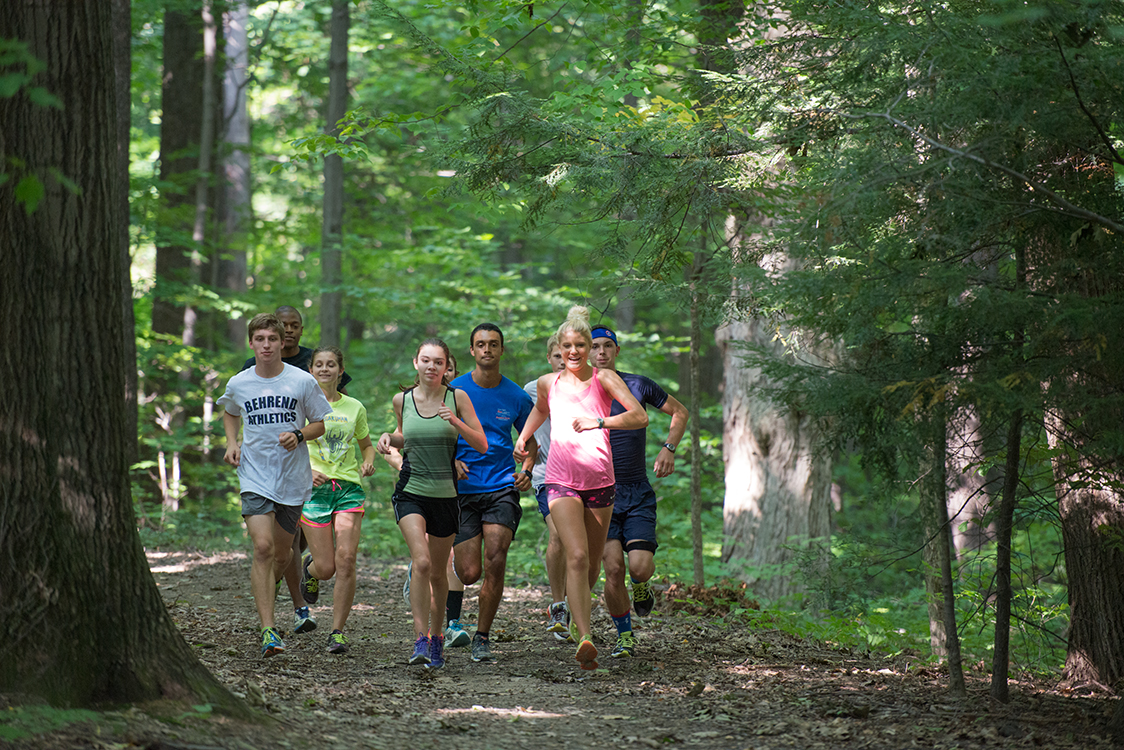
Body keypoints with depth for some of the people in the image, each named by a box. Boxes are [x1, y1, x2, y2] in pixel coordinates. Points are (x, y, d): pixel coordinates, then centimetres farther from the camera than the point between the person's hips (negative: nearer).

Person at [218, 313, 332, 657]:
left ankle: (268, 585, 50)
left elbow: (322, 422, 6)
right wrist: (232, 442, 6)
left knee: (281, 553, 12)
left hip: (293, 477, 1)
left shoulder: (302, 381, -4)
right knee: (263, 547, -17)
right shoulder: (238, 384, 1)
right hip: (255, 476, -1)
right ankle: (268, 631, -19)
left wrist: (300, 435, -14)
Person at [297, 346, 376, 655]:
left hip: (349, 488, 1)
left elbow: (366, 445, 23)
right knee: (326, 568, -4)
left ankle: (337, 631, -6)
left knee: (346, 559, -14)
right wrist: (304, 471, -15)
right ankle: (310, 568, 36)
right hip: (314, 489, -1)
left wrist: (368, 463, 0)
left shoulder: (354, 408, 9)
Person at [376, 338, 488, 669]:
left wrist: (456, 422, -19)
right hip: (410, 492, -1)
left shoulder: (457, 398, -3)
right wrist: (389, 438, -1)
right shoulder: (402, 400, 1)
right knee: (421, 562, -22)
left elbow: (482, 445, -3)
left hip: (445, 495, 1)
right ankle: (421, 640, -22)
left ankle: (436, 635, 33)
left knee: (437, 573, 11)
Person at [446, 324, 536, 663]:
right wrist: (450, 463, -12)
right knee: (469, 572, -6)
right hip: (462, 490, -1)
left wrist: (526, 470, 0)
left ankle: (482, 637, -1)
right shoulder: (454, 391, 0)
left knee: (495, 562, -16)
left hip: (502, 487, 1)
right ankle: (452, 619, 30)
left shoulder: (516, 397, 5)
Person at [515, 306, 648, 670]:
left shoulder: (603, 379, -1)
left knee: (593, 564, 12)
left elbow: (640, 417, -13)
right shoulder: (549, 383, 8)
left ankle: (576, 615, 43)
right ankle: (585, 640, -31)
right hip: (561, 483, 0)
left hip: (600, 482, 0)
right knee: (577, 556, -20)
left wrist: (598, 422, -23)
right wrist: (523, 437, 23)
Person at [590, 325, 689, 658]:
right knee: (613, 569, -11)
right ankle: (624, 636, 8)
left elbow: (679, 412, 15)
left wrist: (668, 448, 1)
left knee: (640, 567, -14)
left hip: (638, 493, 0)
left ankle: (641, 585, 24)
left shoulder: (639, 386, 1)